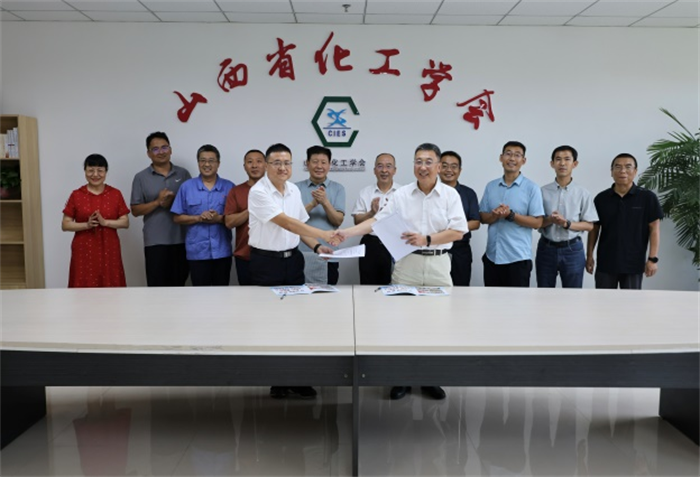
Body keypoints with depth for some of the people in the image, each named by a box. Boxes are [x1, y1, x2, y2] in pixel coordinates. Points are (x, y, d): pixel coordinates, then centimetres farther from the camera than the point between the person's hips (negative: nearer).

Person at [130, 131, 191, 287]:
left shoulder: (183, 174, 7)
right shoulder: (141, 178, 2)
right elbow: (135, 210, 0)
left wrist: (174, 201, -11)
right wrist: (158, 202, -14)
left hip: (182, 239, 2)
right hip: (155, 241, -2)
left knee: (178, 283, 11)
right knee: (157, 284, 0)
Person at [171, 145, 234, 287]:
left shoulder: (229, 187, 2)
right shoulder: (186, 187, 2)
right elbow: (177, 218, 2)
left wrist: (219, 218, -16)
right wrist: (198, 218, -14)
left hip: (222, 251, 1)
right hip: (197, 251, -1)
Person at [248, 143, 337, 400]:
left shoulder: (294, 190, 7)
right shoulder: (258, 192, -15)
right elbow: (286, 222, -25)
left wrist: (316, 247, -1)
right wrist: (324, 235, -31)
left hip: (293, 259, 6)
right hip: (266, 263, -6)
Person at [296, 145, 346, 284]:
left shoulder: (338, 189, 4)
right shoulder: (296, 188, 5)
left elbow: (338, 221, -4)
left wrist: (325, 202, -20)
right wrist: (313, 204, -19)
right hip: (301, 252, 0)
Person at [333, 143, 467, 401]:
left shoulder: (450, 194, 0)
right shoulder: (401, 194, 3)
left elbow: (458, 231, -6)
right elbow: (377, 221, 0)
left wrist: (426, 239, -18)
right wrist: (348, 232, -13)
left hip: (438, 264, 0)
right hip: (407, 262, 1)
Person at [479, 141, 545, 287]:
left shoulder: (531, 188, -4)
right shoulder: (490, 186, 8)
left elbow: (537, 222, -8)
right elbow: (483, 217, 8)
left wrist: (510, 215, -20)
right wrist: (495, 215, -15)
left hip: (518, 258, -4)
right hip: (492, 256, 4)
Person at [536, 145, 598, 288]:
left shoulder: (583, 193, -1)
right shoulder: (543, 191, -1)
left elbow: (589, 225, -1)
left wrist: (567, 223, -18)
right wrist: (550, 220, -21)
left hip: (572, 250, 0)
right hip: (547, 249, 0)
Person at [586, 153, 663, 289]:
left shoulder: (647, 197, -5)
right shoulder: (601, 198, 1)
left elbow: (654, 228, -5)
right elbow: (594, 228, 6)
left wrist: (653, 258, -10)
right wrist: (590, 255, 4)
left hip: (634, 262, -2)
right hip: (605, 262, 2)